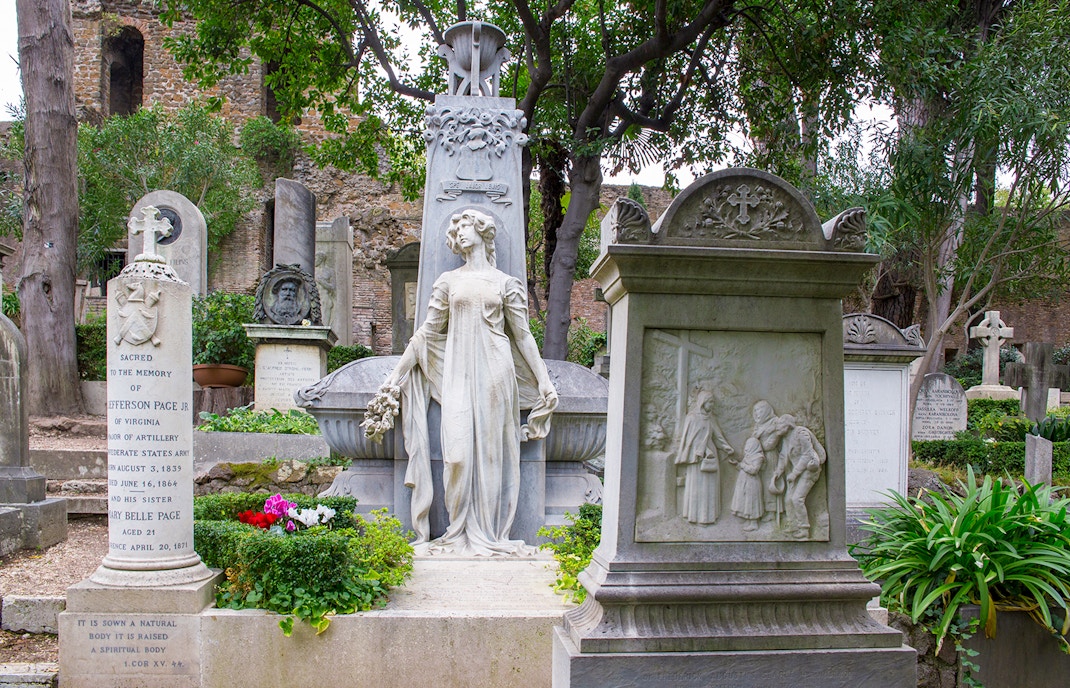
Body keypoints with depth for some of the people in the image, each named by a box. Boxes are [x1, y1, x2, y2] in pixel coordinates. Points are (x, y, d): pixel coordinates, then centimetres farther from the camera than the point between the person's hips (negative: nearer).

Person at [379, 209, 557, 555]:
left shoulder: (505, 283, 10)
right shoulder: (448, 281, 14)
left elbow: (523, 336, 10)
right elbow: (428, 331, 13)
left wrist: (544, 382, 7)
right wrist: (397, 373, 9)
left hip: (494, 372, -1)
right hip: (457, 372, 1)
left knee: (491, 449, -2)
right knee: (459, 450, -8)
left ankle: (488, 534, 4)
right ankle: (460, 533, 0)